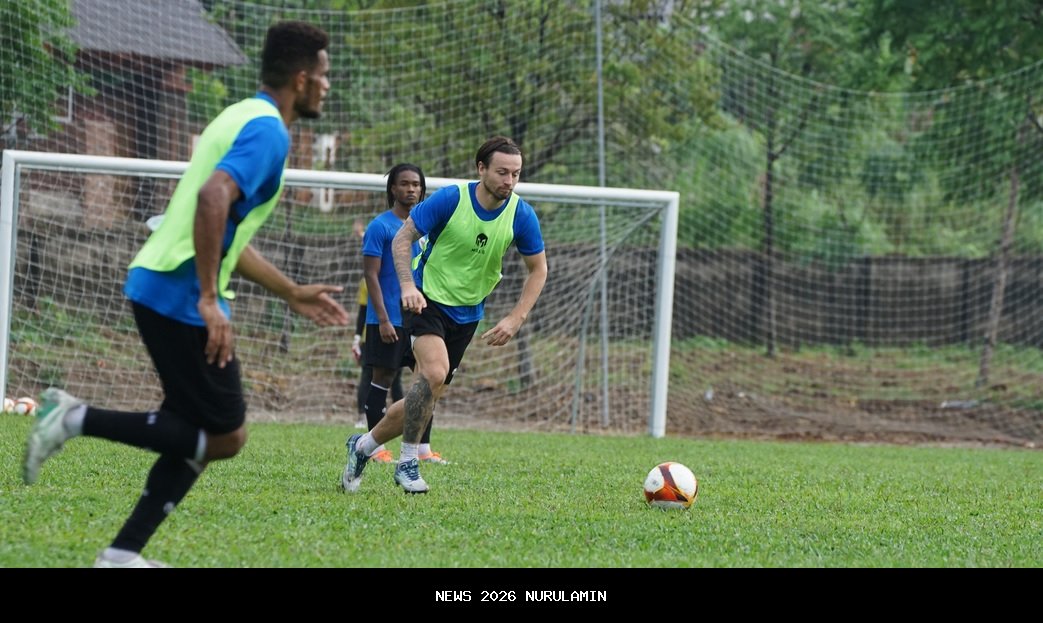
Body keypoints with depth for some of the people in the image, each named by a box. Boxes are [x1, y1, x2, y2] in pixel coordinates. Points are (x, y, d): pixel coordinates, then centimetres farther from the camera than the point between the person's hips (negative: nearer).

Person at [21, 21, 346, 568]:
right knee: (224, 436, -4)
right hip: (181, 296, -10)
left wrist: (291, 293, 29)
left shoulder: (245, 118, 20)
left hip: (156, 285, 10)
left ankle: (122, 554, 10)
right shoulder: (268, 131, -11)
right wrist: (210, 300, -28)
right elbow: (213, 198, -29)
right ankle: (79, 419, -9)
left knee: (201, 433, 14)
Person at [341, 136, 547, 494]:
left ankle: (363, 445, 27)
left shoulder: (521, 215, -9)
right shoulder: (451, 199, -18)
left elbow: (538, 269, 3)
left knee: (429, 396, 6)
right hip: (428, 299, -4)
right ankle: (407, 462, -15)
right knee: (434, 373, -28)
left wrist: (515, 320, -8)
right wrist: (408, 285, -26)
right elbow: (402, 239, -10)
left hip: (467, 313, 4)